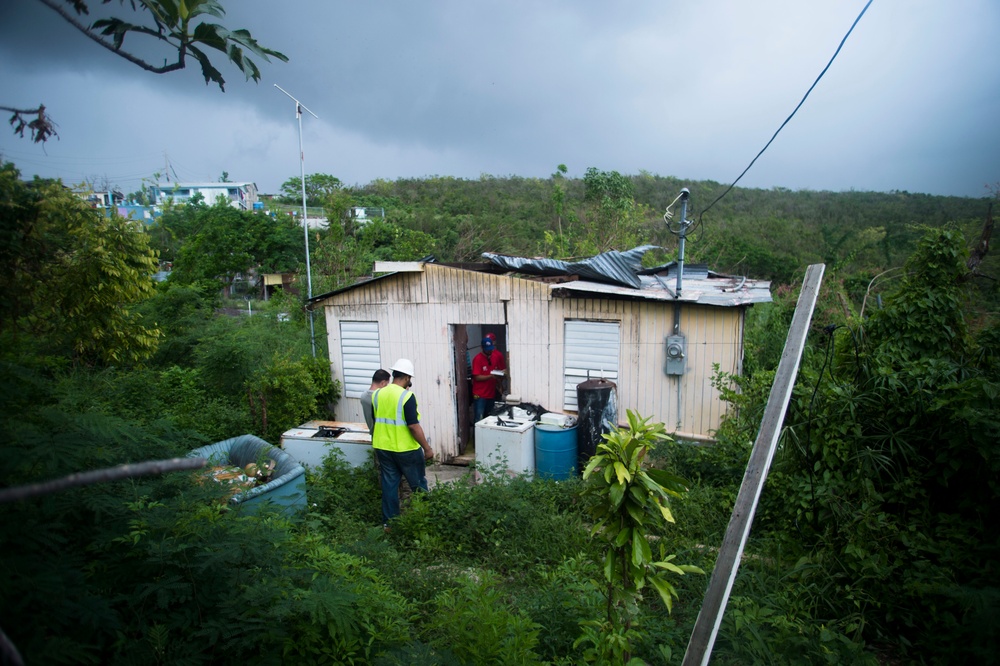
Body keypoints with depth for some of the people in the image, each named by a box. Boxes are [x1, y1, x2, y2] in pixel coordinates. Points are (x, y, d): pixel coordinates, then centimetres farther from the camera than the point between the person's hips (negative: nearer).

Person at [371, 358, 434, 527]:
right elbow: (413, 425, -21)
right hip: (406, 449, -6)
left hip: (383, 447, 6)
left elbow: (376, 421, 12)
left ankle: (388, 521, 20)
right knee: (418, 484, 11)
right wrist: (427, 448, -13)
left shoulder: (377, 394, 2)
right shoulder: (407, 396, -19)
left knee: (389, 484, 14)